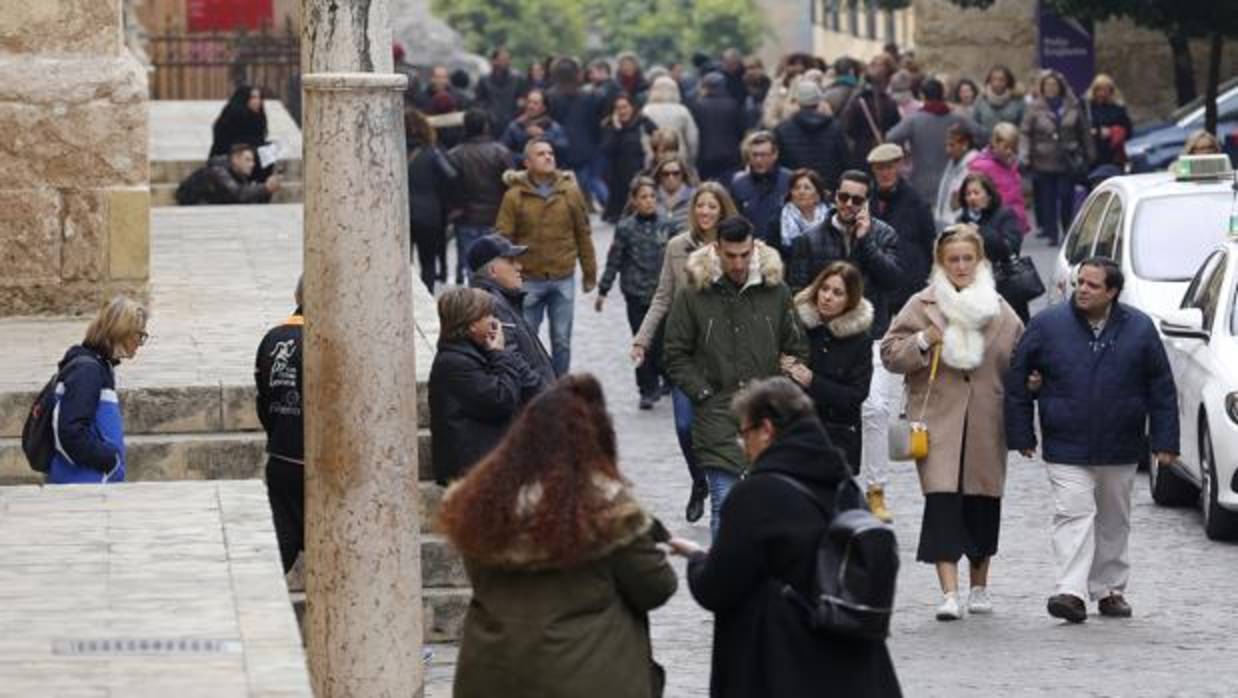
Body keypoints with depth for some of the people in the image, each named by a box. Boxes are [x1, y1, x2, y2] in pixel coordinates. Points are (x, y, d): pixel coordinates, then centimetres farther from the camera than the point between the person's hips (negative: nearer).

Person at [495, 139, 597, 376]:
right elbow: (503, 238, -6)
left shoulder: (570, 192, 2)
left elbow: (583, 235, 7)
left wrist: (590, 273, 9)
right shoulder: (514, 196, -5)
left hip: (563, 279, 2)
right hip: (529, 280, -2)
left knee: (562, 341, 8)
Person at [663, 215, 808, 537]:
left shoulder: (776, 291, 5)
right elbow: (675, 354, 5)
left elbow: (797, 350, 12)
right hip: (717, 414, -2)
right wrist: (702, 393, -5)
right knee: (724, 503, -8)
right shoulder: (694, 295, 0)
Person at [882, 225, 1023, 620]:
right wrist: (924, 341, -14)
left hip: (986, 424, 3)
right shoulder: (922, 306, 3)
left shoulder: (1000, 311, 10)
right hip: (939, 421, -3)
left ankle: (979, 587, 28)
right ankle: (950, 593, -17)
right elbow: (890, 353, 2)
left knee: (983, 505, 11)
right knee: (943, 502, -14)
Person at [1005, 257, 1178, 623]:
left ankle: (1110, 590, 26)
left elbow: (1162, 387, 3)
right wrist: (1021, 434, 0)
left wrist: (1164, 441, -1)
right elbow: (1017, 379, 2)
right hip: (1066, 449, -2)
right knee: (1073, 514, -14)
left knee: (1114, 521, 13)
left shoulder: (1139, 329, -1)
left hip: (1120, 450, 2)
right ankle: (1071, 592, -21)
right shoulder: (1047, 325, -4)